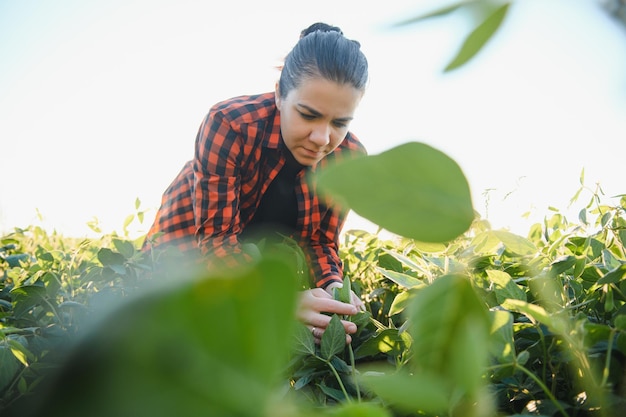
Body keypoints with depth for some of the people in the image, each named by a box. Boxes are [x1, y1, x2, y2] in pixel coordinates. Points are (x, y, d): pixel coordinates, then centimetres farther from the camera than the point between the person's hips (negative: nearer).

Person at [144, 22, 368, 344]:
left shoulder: (350, 159, -19)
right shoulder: (229, 125, -32)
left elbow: (321, 240, -9)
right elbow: (216, 237, -32)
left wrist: (333, 286, -31)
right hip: (188, 246, -2)